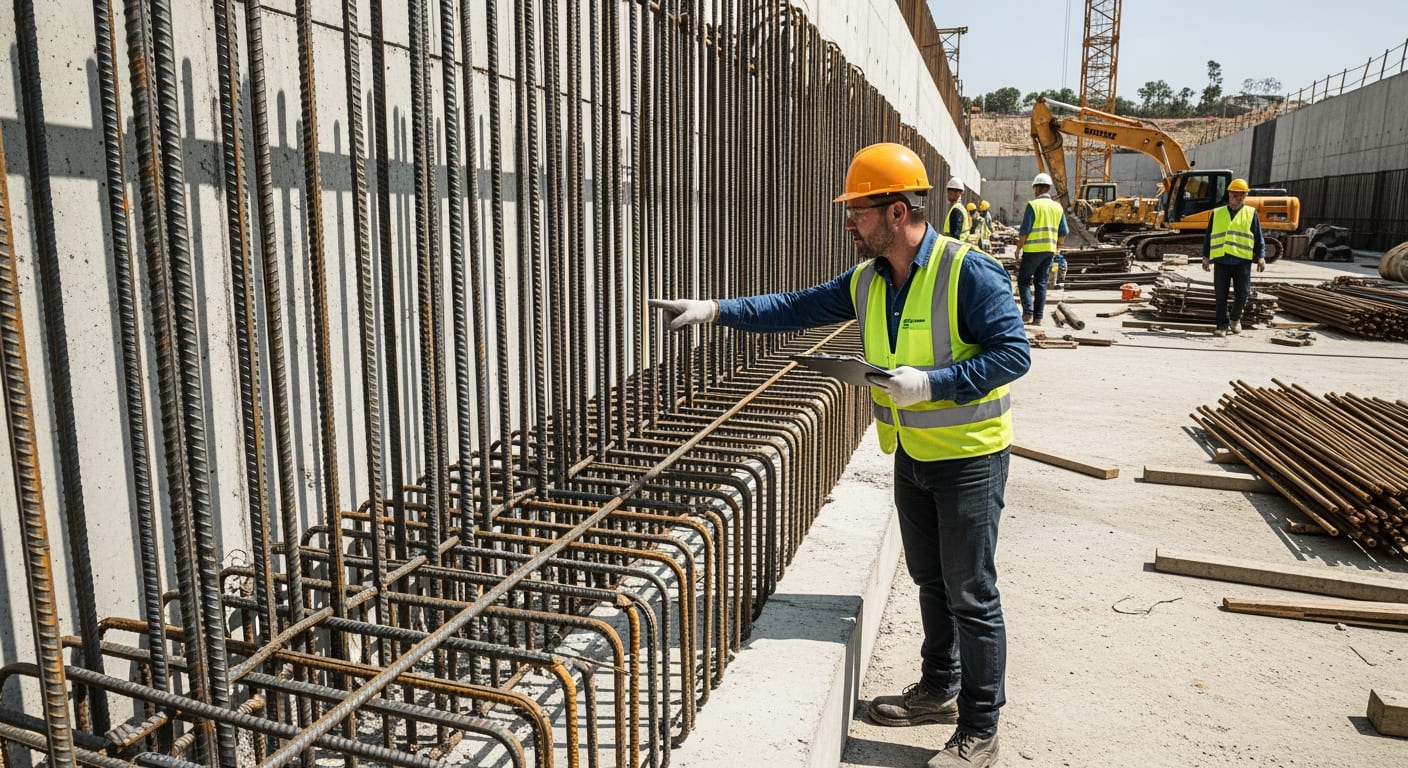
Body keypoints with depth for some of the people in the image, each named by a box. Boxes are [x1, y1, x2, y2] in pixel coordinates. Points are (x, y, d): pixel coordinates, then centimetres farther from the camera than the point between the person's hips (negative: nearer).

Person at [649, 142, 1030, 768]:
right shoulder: (865, 281, 1)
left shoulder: (968, 272, -21)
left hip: (969, 457, -7)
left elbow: (1013, 353, -21)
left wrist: (931, 381, -29)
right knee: (929, 578, 21)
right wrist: (714, 310, -5)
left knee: (970, 594, 2)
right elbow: (795, 308, 3)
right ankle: (939, 689, 40)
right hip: (911, 455, 7)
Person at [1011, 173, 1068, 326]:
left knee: (1024, 280, 6)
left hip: (1033, 250, -5)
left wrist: (1018, 249, -4)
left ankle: (1028, 312, -8)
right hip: (1049, 250, 5)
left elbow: (1024, 231, -14)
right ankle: (1038, 317, 8)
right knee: (1041, 283, 10)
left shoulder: (1033, 205, -10)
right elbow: (1063, 232, 10)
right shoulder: (1057, 207, 7)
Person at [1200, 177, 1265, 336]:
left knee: (1242, 293, 0)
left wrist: (1261, 257, 0)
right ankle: (1222, 325, 9)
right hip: (1221, 260, 1)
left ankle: (1235, 318, 25)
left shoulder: (1251, 213, 9)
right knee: (1220, 295, 1)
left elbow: (1259, 238, 8)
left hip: (1242, 260, -1)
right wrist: (1206, 257, 7)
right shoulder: (1217, 213, 12)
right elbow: (1208, 237, 14)